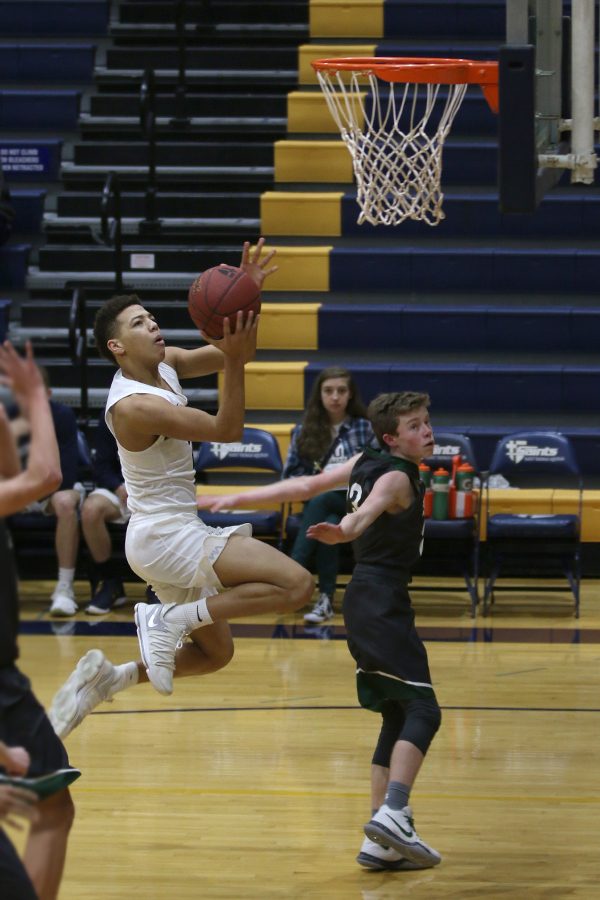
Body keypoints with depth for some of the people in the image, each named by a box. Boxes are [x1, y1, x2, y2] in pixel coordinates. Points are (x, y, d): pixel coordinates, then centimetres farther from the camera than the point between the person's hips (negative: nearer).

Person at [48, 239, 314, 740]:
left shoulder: (165, 364, 4)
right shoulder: (134, 405, -22)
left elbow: (232, 354, 6)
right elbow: (227, 430, -23)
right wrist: (235, 361, -31)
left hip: (176, 534, 10)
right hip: (164, 536, -10)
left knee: (216, 651, 22)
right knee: (296, 584, -20)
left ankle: (105, 679, 17)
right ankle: (170, 619, -14)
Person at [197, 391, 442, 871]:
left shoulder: (367, 463, 15)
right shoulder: (396, 476, -10)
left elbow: (305, 486, 19)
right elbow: (368, 509, -31)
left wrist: (237, 499, 25)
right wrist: (346, 530, -53)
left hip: (364, 599, 9)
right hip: (384, 602, -9)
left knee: (398, 719, 9)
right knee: (422, 710, -16)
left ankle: (380, 842, 4)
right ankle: (393, 811, -32)